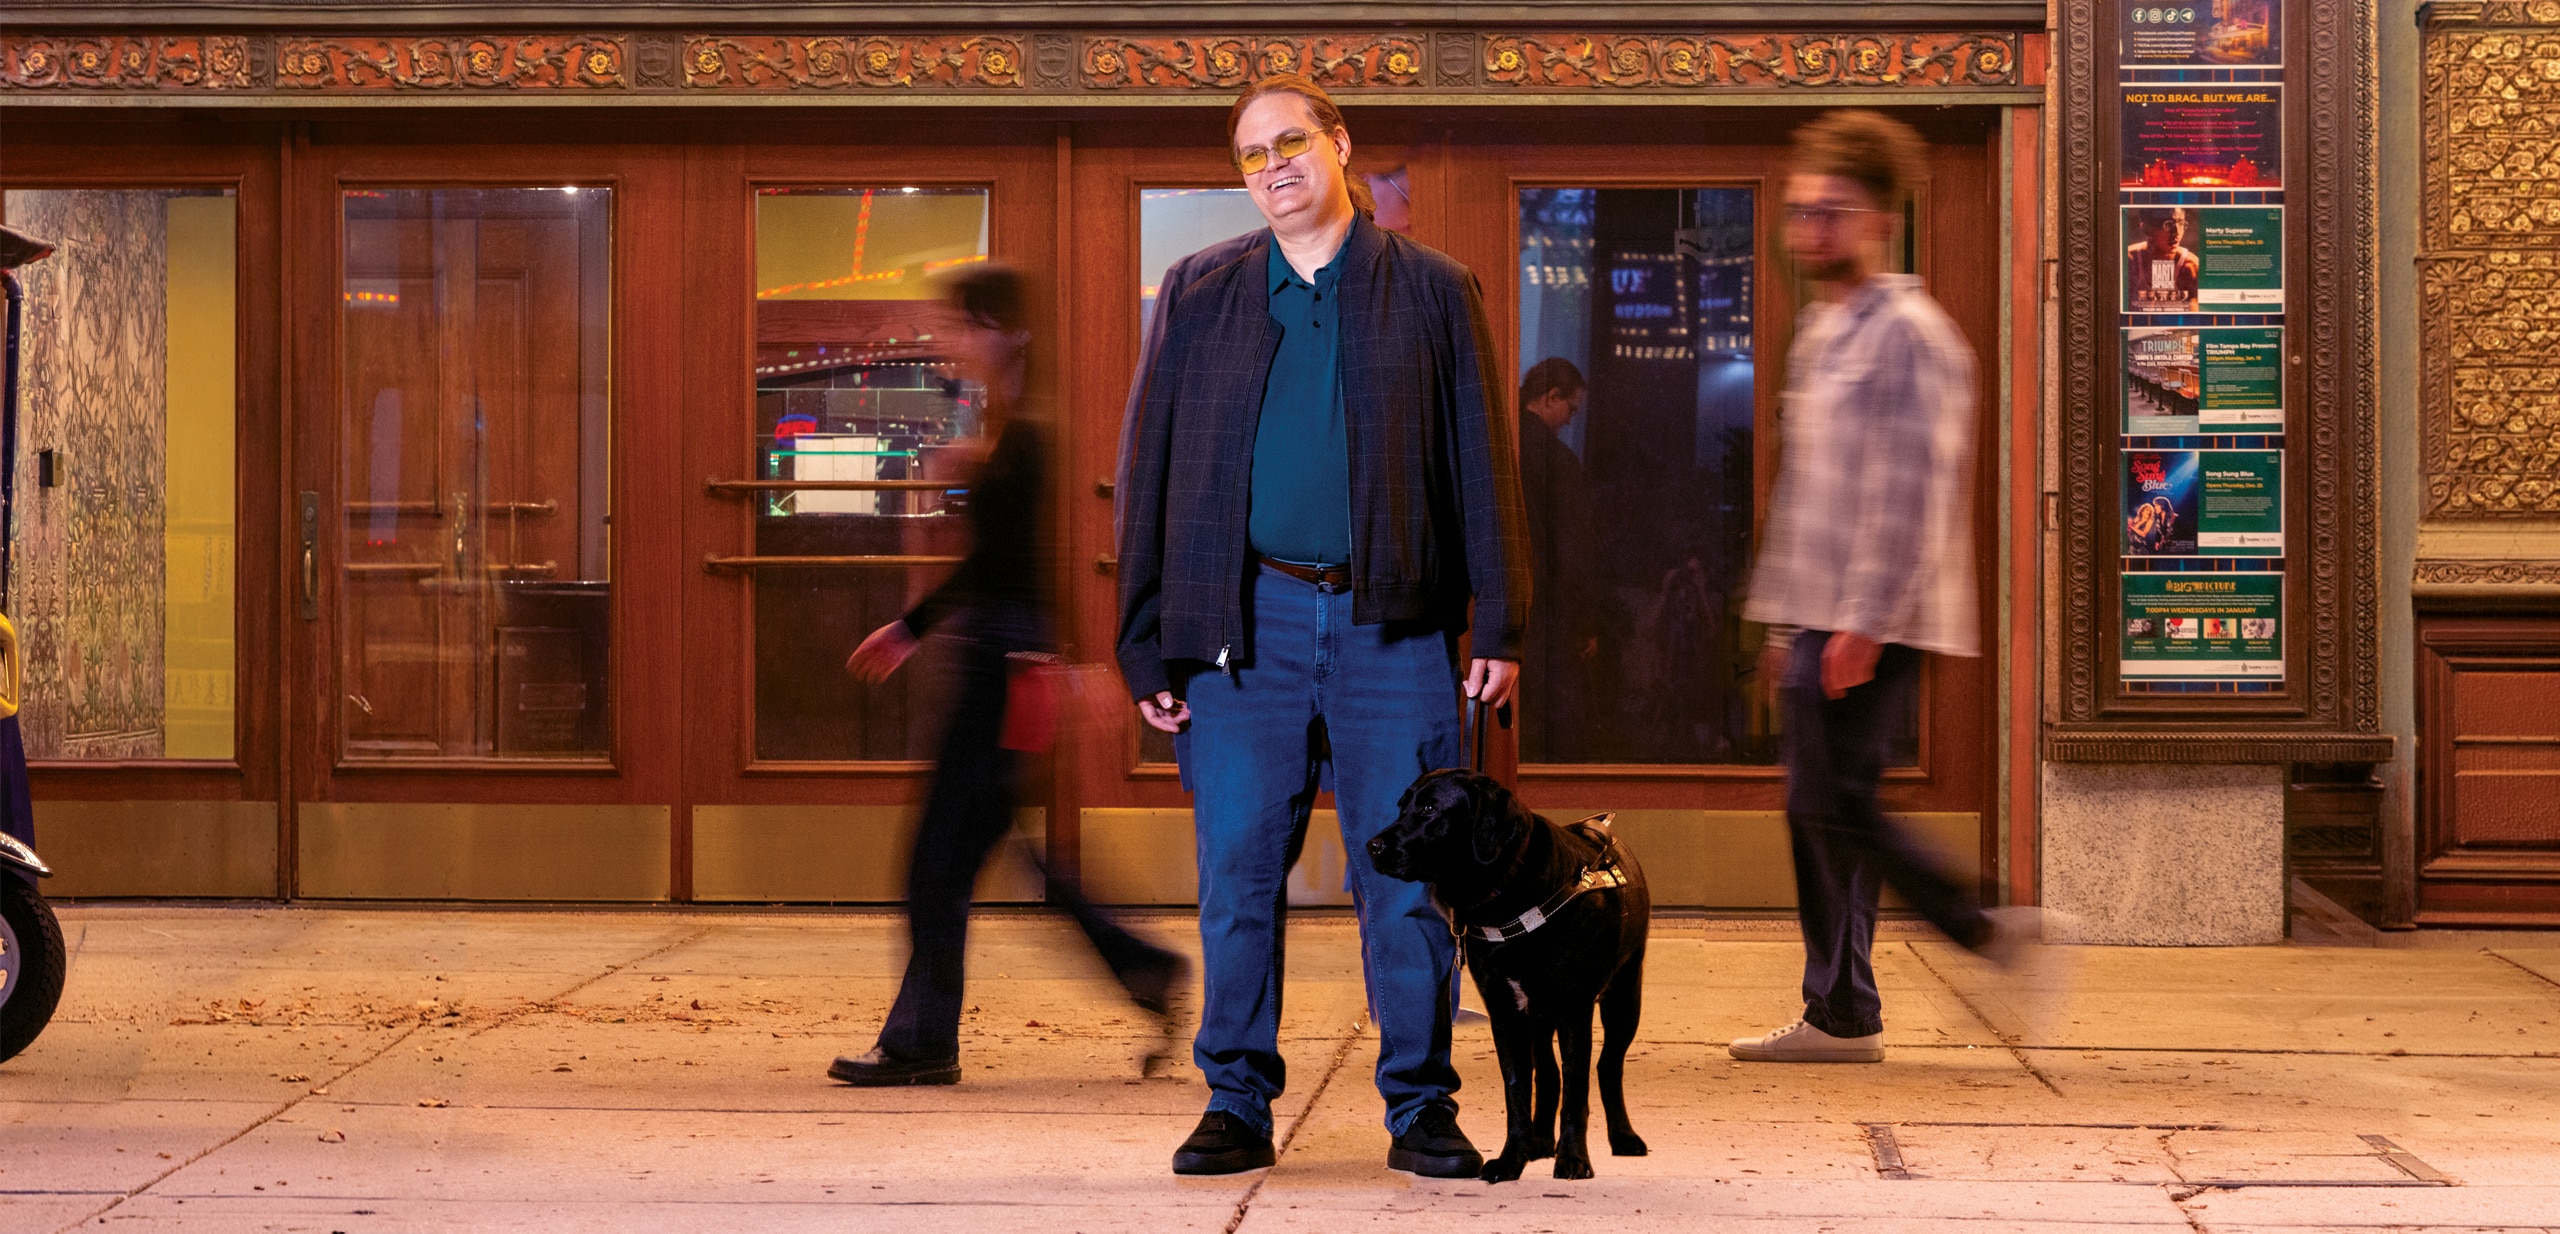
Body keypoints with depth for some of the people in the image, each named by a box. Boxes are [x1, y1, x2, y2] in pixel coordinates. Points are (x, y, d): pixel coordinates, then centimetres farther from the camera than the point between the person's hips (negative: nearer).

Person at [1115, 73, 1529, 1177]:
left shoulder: (1432, 293, 8)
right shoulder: (1204, 307, 11)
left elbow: (1481, 464, 6)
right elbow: (1153, 479, 11)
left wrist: (1499, 625, -2)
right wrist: (1149, 650, 4)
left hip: (1391, 625, -1)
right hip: (1247, 623, 1)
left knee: (1408, 876, 0)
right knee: (1238, 871, 0)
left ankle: (1421, 1111, 8)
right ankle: (1238, 1105, 10)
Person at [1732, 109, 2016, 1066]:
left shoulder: (1908, 334, -11)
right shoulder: (1822, 332, 19)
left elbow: (1913, 494, -17)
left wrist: (1862, 623, -22)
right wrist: (1782, 619, 21)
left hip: (1871, 623, -9)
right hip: (1819, 620, 9)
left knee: (1835, 806, -12)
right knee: (1817, 812, 7)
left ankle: (1986, 937, -5)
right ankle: (1840, 1015, 11)